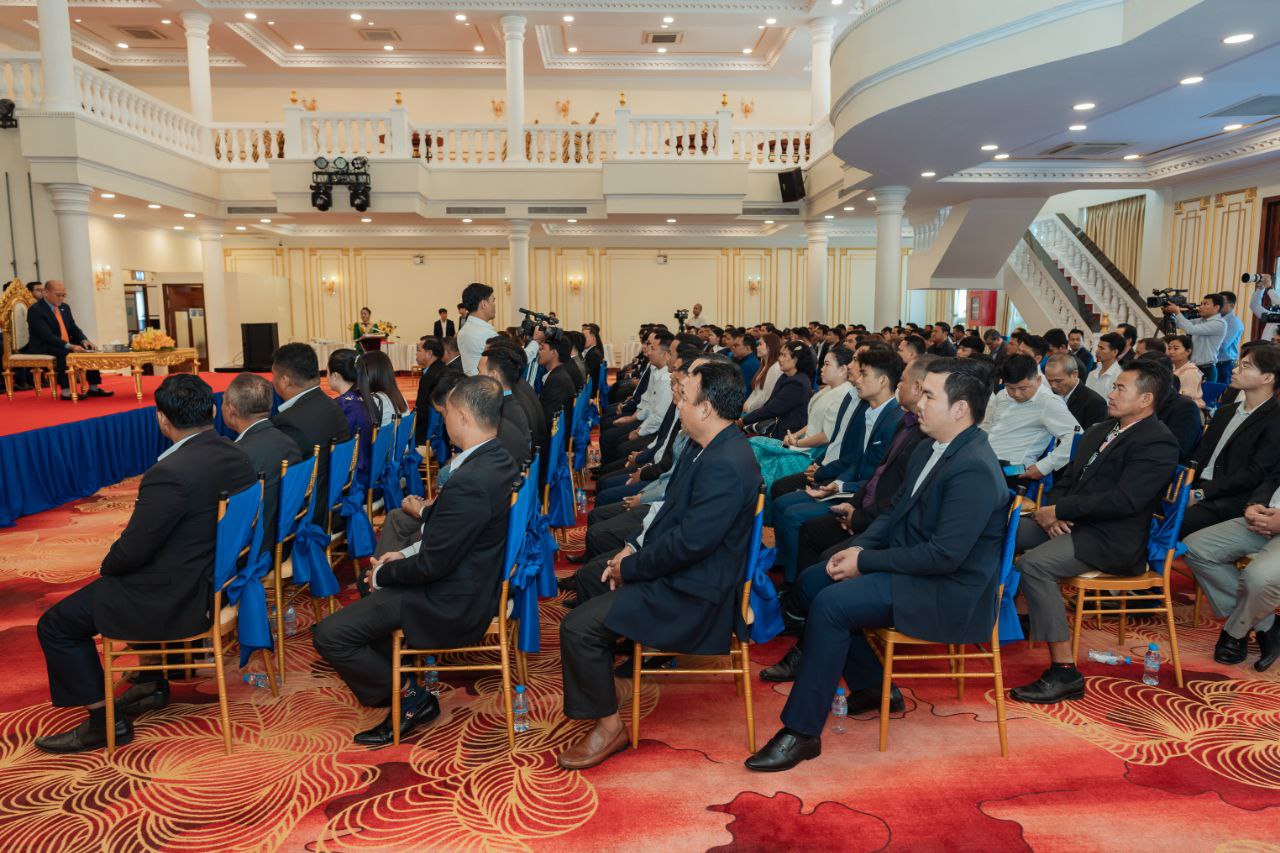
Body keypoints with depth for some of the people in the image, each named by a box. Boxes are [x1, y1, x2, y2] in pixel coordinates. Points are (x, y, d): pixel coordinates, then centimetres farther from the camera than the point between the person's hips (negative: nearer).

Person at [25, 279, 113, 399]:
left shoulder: (65, 307, 12)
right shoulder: (35, 310, -13)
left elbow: (73, 329, 11)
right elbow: (47, 336, -24)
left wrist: (84, 340, -11)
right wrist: (69, 346, -34)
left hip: (66, 347, 8)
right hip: (44, 349, -8)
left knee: (89, 350, -10)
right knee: (64, 352, -35)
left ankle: (93, 388, -10)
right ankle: (66, 391, -36)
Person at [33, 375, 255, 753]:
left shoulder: (170, 474, -29)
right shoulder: (237, 457, -3)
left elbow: (132, 550, -20)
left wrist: (107, 567, 4)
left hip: (180, 600, -9)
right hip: (219, 579, 9)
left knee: (55, 625, 8)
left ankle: (105, 721, 17)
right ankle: (153, 685, 42)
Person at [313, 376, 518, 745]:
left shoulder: (467, 482, -31)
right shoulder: (498, 462, -1)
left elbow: (432, 565, -23)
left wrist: (383, 574, -6)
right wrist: (408, 553, 6)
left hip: (453, 604, -10)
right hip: (475, 579, 10)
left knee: (329, 635, -5)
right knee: (375, 583, 28)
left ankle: (410, 698, 7)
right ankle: (390, 671, 28)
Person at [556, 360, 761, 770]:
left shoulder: (726, 466, -27)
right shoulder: (708, 447, 5)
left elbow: (689, 542, -29)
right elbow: (672, 509, 13)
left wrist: (631, 568, -15)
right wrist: (634, 548, 2)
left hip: (692, 593, -11)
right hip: (675, 567, 11)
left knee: (578, 627, -16)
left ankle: (609, 726, 2)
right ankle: (601, 667, 35)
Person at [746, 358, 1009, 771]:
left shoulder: (974, 470, -23)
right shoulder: (929, 449, 7)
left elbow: (944, 555, -27)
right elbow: (895, 510, 16)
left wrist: (866, 561, -19)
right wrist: (859, 547, -2)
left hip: (949, 591, -10)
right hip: (910, 564, 10)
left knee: (830, 604, -24)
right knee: (813, 580, 6)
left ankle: (802, 732, -12)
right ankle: (873, 688, 19)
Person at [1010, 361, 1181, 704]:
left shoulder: (1158, 443, -11)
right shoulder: (1099, 431, 17)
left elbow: (1122, 500, -22)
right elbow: (1068, 478, 18)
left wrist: (1059, 510, -18)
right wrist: (1051, 511, -3)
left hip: (1113, 540, -9)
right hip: (1071, 523, 9)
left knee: (1034, 563, -30)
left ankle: (1064, 673, -23)